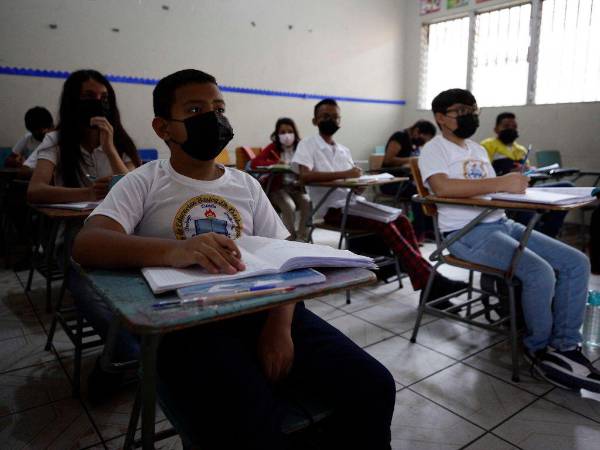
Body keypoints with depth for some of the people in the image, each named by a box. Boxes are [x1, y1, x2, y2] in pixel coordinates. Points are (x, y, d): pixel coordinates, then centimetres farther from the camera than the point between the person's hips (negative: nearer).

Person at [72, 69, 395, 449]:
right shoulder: (142, 183, 5)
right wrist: (173, 250, -32)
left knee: (372, 385, -12)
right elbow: (86, 245, -13)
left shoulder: (247, 185, 16)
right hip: (188, 322, -4)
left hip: (261, 309, 4)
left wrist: (280, 325, -10)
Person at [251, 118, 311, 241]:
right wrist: (276, 163, -19)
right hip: (278, 188, -2)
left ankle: (301, 237, -13)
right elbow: (254, 163, -8)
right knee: (289, 206, -30)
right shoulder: (273, 147, 2)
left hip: (296, 187, 2)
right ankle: (291, 239, -12)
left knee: (308, 202, -27)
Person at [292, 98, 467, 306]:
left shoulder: (344, 150, 20)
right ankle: (429, 279, -25)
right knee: (385, 224, -26)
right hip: (331, 208, -7)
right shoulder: (307, 144, 0)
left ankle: (425, 284, -18)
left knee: (401, 220, -15)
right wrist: (344, 174, -19)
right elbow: (305, 176, -18)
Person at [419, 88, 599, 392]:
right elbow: (442, 187, -24)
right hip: (466, 233, -9)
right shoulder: (434, 149, -4)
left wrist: (514, 183, 0)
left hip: (502, 223, 9)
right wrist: (500, 183, -25)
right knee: (540, 272, -27)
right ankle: (539, 349, -2)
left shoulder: (478, 149, 24)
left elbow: (491, 190, 22)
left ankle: (565, 347, 5)